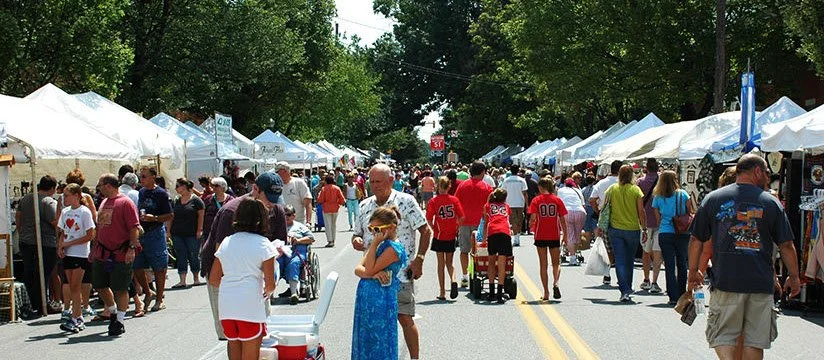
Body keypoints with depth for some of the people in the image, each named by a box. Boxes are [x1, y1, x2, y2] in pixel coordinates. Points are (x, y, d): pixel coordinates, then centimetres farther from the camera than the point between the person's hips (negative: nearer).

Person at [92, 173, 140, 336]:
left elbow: (134, 228, -14)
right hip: (102, 254, 8)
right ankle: (113, 312, 32)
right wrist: (94, 250, 22)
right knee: (100, 285, 12)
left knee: (120, 289, -1)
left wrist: (132, 248, -22)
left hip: (120, 255, -8)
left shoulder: (125, 203, -8)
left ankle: (119, 322, 9)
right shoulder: (103, 203, 17)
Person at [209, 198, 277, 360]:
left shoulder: (226, 242, 12)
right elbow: (270, 285, -5)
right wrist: (267, 291, 16)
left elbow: (213, 280, 13)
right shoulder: (263, 244, -2)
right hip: (250, 308, -4)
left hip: (226, 307, 4)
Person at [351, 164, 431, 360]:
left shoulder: (405, 201, -4)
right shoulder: (364, 206, 10)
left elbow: (425, 231, -3)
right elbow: (358, 233, 19)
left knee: (405, 318, -3)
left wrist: (419, 259, -10)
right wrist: (355, 241, -5)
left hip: (401, 272, -5)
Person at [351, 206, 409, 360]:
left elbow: (369, 269, -17)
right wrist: (373, 274, -15)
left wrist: (375, 244, -15)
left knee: (380, 346, -2)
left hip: (381, 303, -8)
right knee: (365, 341, 13)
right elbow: (358, 269, 5)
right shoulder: (378, 245, 13)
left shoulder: (393, 248, -14)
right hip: (366, 300, 8)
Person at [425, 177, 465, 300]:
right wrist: (456, 228, 9)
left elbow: (429, 219, -14)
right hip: (451, 236, 2)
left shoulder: (434, 201, -7)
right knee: (449, 262, 16)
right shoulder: (454, 200, -2)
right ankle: (453, 280, -14)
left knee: (441, 264, 7)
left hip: (439, 236, -2)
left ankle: (442, 293, 6)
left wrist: (434, 229, 2)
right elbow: (461, 217, -7)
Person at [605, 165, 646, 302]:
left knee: (620, 261, -1)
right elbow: (641, 212, -5)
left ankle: (625, 291, -14)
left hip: (615, 229, 0)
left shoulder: (611, 189, 0)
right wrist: (644, 229, 2)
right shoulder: (636, 190, -4)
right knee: (629, 261, 15)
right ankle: (628, 288, 24)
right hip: (633, 229, 0)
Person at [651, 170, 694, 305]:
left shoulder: (658, 198, 0)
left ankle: (673, 297, -1)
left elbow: (658, 219, 7)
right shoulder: (683, 194, -2)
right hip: (682, 233, 0)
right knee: (681, 264, 14)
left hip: (665, 234, 0)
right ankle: (682, 295, 18)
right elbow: (690, 213, 3)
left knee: (670, 266, 2)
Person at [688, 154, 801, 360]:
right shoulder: (771, 202, 1)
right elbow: (786, 245, 1)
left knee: (722, 336, 6)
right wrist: (793, 277, 14)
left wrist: (693, 273, 16)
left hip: (725, 281, 0)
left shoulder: (713, 199, 4)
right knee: (755, 341, 10)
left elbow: (696, 240, 5)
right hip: (762, 284, 0)